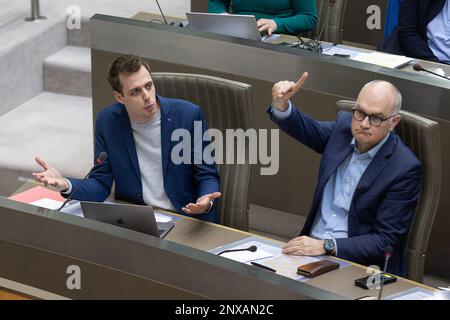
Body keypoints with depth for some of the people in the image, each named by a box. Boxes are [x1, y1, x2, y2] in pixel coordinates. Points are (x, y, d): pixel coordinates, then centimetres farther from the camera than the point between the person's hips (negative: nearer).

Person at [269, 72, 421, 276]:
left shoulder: (404, 168, -14)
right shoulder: (344, 126, 2)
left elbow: (386, 241, -14)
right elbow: (306, 130, 20)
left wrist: (327, 246, -22)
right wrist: (281, 103, -2)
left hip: (357, 263, -5)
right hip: (311, 247, 5)